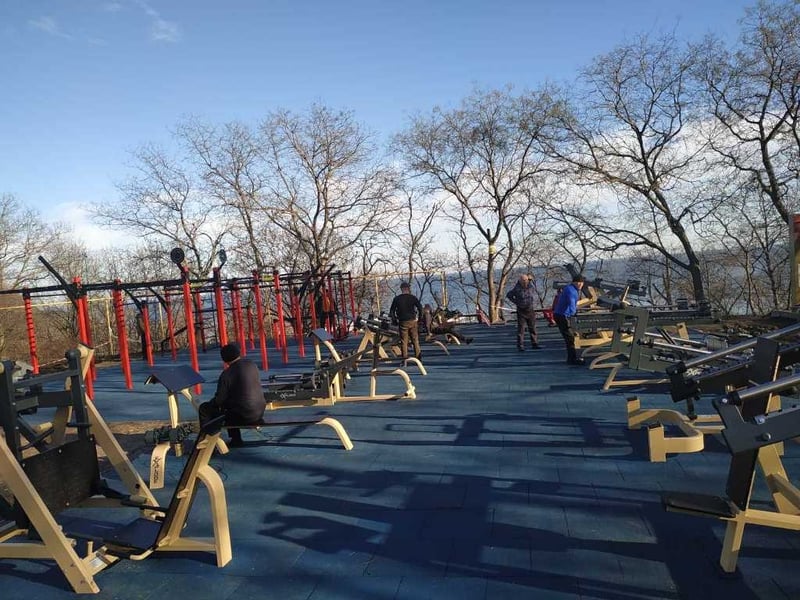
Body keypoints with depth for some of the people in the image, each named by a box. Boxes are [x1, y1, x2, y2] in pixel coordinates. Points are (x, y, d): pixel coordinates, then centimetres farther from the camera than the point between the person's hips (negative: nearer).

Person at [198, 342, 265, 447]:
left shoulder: (226, 374, -15)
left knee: (204, 409, 9)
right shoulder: (253, 365, 2)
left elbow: (219, 400, -10)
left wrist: (211, 403, 14)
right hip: (260, 412, 6)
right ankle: (235, 440, 34)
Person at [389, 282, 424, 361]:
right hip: (412, 321, 0)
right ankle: (418, 356, 9)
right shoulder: (413, 297, -1)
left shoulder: (397, 298, 0)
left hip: (402, 322, 0)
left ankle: (405, 358, 3)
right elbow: (420, 308, -4)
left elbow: (392, 311, 3)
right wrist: (419, 317, 9)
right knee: (415, 339, 9)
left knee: (404, 341, 4)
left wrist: (394, 320, 13)